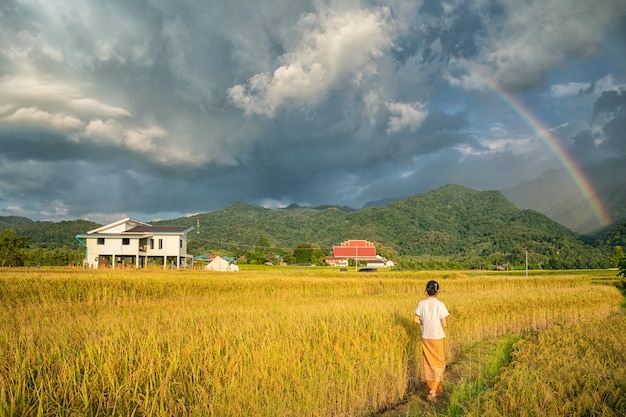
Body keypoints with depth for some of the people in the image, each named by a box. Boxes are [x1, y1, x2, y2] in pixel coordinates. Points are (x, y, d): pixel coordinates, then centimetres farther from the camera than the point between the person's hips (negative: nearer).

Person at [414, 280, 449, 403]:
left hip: (425, 337, 3)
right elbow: (444, 324, -15)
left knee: (428, 363, 17)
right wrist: (442, 322, 7)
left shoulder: (422, 303, -6)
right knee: (439, 364, 10)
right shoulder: (440, 305, -16)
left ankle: (433, 389, 28)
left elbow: (416, 320, -2)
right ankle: (433, 392, -1)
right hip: (438, 338, -3)